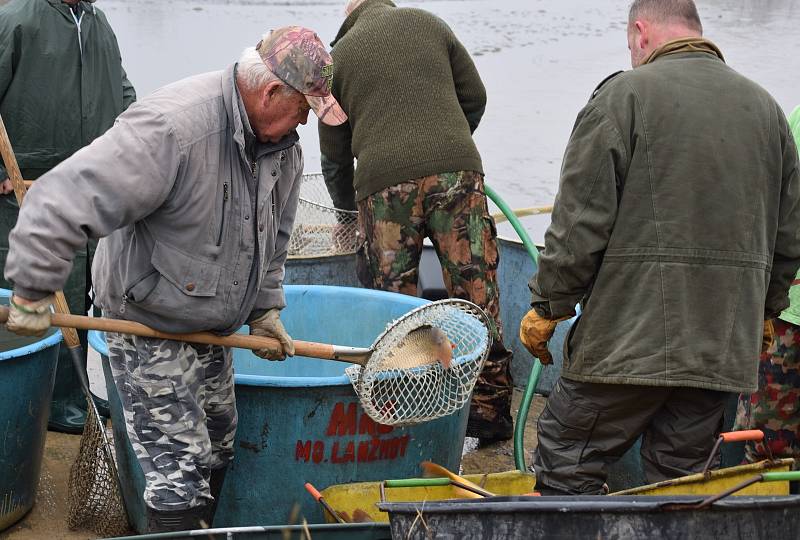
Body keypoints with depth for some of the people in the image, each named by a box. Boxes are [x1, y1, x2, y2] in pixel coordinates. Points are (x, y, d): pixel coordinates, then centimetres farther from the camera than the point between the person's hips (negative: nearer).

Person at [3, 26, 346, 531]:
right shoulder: (172, 128, -31)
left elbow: (273, 237, 16)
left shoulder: (281, 144, -3)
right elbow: (60, 202, -32)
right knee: (178, 475, -7)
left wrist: (264, 309, 12)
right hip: (149, 331, -8)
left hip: (212, 328, 9)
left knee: (216, 454, 20)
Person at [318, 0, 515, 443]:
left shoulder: (339, 55, 19)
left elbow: (334, 153, 23)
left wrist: (345, 206, 39)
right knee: (477, 299, 5)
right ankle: (490, 415, 11)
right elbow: (474, 97, 21)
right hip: (456, 171, 1)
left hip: (383, 181, -1)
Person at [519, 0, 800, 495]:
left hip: (630, 342, -6)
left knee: (565, 472, 4)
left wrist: (547, 307, 0)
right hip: (725, 349, 6)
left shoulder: (624, 94, -5)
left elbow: (581, 223, -9)